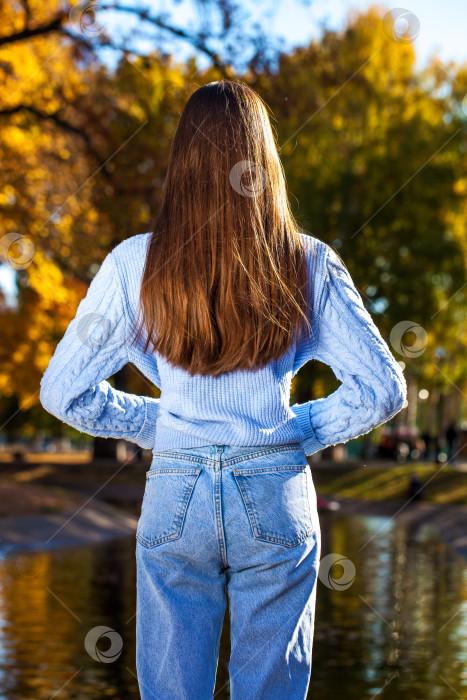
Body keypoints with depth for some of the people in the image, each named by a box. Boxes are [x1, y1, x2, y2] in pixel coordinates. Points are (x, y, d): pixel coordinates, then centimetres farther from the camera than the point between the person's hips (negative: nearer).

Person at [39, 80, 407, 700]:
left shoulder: (134, 265, -6)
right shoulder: (310, 265, -5)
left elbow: (61, 391, -1)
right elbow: (383, 389, -3)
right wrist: (299, 431, 9)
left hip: (175, 495, 0)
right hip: (278, 496, 0)